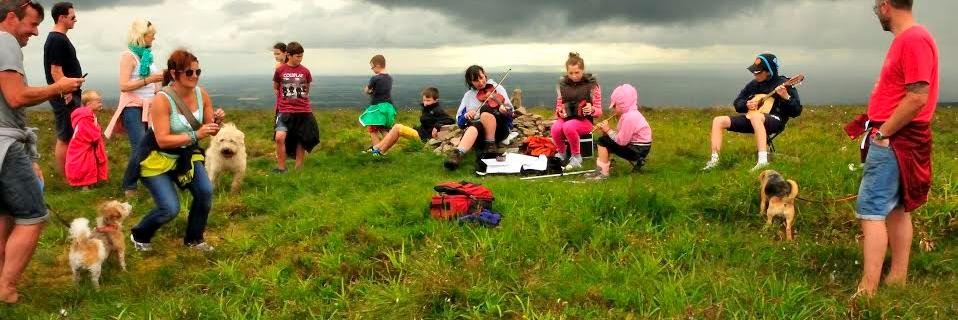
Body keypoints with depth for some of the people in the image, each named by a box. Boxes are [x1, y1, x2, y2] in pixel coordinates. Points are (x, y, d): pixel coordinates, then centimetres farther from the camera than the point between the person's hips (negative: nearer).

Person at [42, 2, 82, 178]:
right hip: (65, 97, -10)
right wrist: (66, 94, -21)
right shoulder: (57, 40, -16)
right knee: (64, 138, -5)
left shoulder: (58, 38, 15)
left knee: (67, 136, 15)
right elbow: (56, 71, -21)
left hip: (69, 95, 10)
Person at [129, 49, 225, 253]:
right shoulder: (162, 100, -26)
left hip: (186, 155, 5)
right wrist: (195, 136, -37)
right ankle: (139, 235, 18)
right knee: (170, 209, -14)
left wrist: (217, 122, -23)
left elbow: (210, 131, -1)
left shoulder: (201, 94, -10)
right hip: (158, 159, -5)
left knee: (205, 192, -17)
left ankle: (193, 239, 8)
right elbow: (162, 140, -30)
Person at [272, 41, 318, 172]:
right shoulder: (280, 70, -2)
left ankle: (298, 168, 18)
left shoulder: (305, 71, 2)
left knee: (302, 141, 5)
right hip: (285, 111, -2)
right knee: (280, 137, -20)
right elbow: (275, 87, 14)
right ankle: (281, 167, -7)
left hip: (303, 111, 2)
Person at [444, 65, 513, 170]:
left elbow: (510, 112, 2)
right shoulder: (468, 95, 13)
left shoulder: (497, 88, 7)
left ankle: (491, 146, -23)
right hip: (480, 132, 1)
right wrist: (466, 116, -14)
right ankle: (458, 153, -60)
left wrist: (505, 110, -22)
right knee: (474, 126, -37)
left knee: (485, 108, -30)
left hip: (499, 129, -1)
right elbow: (459, 120, 9)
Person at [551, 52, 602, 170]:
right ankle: (561, 153, -2)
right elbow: (558, 106, 15)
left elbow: (599, 111, -1)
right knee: (555, 128, -33)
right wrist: (559, 112, -9)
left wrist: (591, 110, -25)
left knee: (568, 126, -37)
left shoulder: (592, 85, -3)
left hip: (584, 120, -3)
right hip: (566, 118, 3)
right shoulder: (562, 85, 6)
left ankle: (576, 156, -13)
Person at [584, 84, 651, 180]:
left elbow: (622, 141, -23)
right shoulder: (629, 113, 8)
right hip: (634, 145, 10)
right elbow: (620, 134, 8)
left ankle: (602, 172, -10)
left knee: (603, 141, -11)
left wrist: (608, 130, -13)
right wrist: (606, 130, -5)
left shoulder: (629, 117, -23)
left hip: (638, 150, -10)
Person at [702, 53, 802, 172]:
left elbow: (797, 111, -10)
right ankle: (714, 160, -17)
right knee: (718, 121, -9)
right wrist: (746, 105, -4)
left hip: (775, 120, -7)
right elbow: (737, 104, 19)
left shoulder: (784, 84, -5)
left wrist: (786, 97, -28)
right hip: (752, 118, 7)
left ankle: (763, 161, -50)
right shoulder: (754, 84, 11)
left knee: (755, 117, -42)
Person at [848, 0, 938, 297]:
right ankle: (897, 278, 22)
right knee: (896, 209, 14)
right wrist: (880, 128, 10)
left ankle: (867, 292, -13)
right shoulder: (906, 39, 13)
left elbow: (918, 98, -25)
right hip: (895, 139, 11)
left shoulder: (914, 39, -18)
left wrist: (883, 133, -18)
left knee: (871, 211, -12)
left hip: (894, 141, -11)